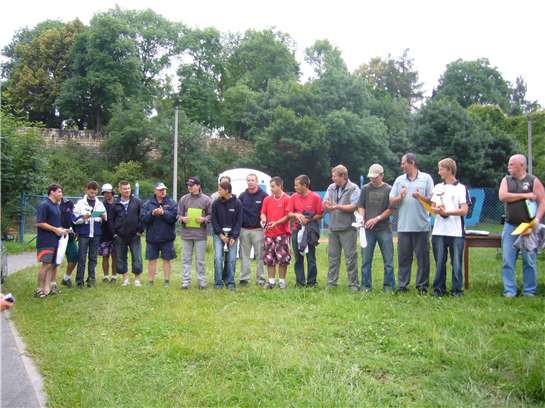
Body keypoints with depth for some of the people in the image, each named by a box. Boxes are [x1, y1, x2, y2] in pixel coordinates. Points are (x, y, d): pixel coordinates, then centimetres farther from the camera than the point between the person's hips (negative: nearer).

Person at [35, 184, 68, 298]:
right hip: (46, 241, -8)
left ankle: (47, 288, 14)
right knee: (46, 264, -8)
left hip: (55, 240, 8)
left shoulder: (57, 206, 16)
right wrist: (55, 229, -14)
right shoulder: (44, 205, -10)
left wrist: (61, 229, 7)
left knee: (53, 264, 8)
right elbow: (39, 223, -16)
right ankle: (39, 289, 2)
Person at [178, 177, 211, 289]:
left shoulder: (206, 199, -1)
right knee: (186, 259, 7)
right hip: (186, 233, 2)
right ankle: (186, 281, 14)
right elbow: (178, 214, 10)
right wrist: (182, 218, -11)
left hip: (200, 234, -2)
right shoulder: (184, 199, 5)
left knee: (200, 260, 5)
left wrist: (204, 219, -16)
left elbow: (211, 215, 3)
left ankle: (202, 281, 14)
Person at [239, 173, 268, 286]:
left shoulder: (264, 196, -1)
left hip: (258, 230, -3)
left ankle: (260, 278, 7)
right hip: (244, 230, 3)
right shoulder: (242, 196, 10)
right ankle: (244, 278, 14)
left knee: (260, 255, 0)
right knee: (244, 255, 7)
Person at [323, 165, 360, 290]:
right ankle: (331, 283, 17)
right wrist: (327, 206, -15)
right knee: (332, 256, 10)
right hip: (333, 227, 5)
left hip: (348, 228, -5)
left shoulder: (353, 189, -5)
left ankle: (353, 284, 7)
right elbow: (325, 205, 7)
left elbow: (353, 207, -14)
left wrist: (337, 206, -18)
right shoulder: (331, 188, 11)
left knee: (350, 257, -1)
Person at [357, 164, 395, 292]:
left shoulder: (388, 189, 2)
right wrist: (362, 218, -9)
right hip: (367, 229, 2)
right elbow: (361, 206, 10)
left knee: (388, 260, 1)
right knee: (366, 260, 5)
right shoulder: (365, 189, 9)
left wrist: (376, 219, -11)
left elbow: (390, 209, -2)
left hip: (384, 229, -2)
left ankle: (389, 286, 11)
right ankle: (366, 286, 14)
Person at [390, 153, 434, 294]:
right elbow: (391, 202, 10)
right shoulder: (399, 180, 12)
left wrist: (420, 197, -16)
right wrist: (400, 197, -9)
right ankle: (402, 285, 13)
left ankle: (422, 286, 12)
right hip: (403, 226, 2)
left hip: (421, 225, -2)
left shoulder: (426, 178, 5)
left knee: (423, 257, 2)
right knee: (403, 257, 6)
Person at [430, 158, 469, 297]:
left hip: (456, 232, -3)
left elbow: (464, 210, -7)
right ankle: (439, 288, 16)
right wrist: (437, 210, -8)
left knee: (456, 263, 2)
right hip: (439, 232, 4)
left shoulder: (461, 188, 0)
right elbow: (432, 207, 14)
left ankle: (457, 290, 12)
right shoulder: (437, 187, 14)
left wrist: (447, 212, -18)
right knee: (439, 262, 7)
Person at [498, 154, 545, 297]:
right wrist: (525, 195, -11)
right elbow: (503, 196, -7)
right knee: (508, 261, -1)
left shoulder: (533, 181, 2)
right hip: (510, 226, 2)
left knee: (529, 261, 1)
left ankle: (529, 292, 11)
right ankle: (509, 291, 5)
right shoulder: (506, 180, 9)